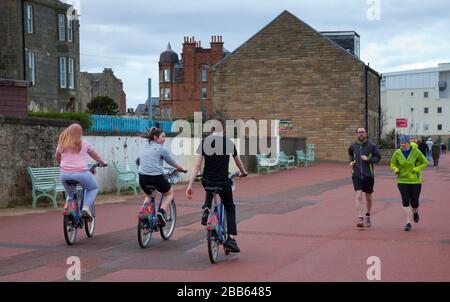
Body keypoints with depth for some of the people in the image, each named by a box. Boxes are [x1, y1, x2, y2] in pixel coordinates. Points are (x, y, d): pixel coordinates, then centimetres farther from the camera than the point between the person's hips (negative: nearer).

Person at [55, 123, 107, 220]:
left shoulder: (62, 144, 11)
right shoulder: (84, 144, 6)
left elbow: (57, 158, 26)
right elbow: (95, 156, 19)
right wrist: (103, 163, 37)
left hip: (65, 175, 3)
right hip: (81, 173, -3)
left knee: (71, 194, 30)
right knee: (94, 188, 22)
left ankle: (67, 205, 2)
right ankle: (86, 207, 0)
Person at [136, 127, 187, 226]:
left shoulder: (144, 148, 16)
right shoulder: (160, 148, -1)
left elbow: (137, 161, 32)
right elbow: (172, 163, 8)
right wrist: (181, 169, 26)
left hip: (142, 178, 5)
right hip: (157, 177, -5)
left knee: (148, 196, 34)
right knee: (169, 193, 24)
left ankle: (144, 209, 2)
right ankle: (162, 212, -1)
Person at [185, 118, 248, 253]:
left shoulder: (204, 142, -2)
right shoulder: (229, 142, -3)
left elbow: (197, 165, -7)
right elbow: (238, 161, 13)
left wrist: (190, 185, -6)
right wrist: (243, 172, 34)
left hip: (206, 182, 2)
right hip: (223, 183, -2)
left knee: (210, 190, 39)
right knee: (230, 207, 19)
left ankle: (206, 210, 13)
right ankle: (231, 238, 4)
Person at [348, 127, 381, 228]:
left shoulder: (371, 146, -3)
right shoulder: (353, 146, 3)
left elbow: (378, 157, 2)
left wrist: (368, 159, -14)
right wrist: (351, 161, 6)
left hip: (368, 175, 0)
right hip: (356, 175, 0)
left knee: (368, 197, 14)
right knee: (358, 196, -16)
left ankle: (367, 216, 35)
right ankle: (360, 218, -21)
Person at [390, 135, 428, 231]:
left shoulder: (416, 152, -8)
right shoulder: (397, 153, -3)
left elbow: (425, 162, 1)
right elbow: (393, 164, 11)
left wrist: (417, 169, -14)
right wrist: (396, 170, -10)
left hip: (415, 180, -1)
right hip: (402, 180, 1)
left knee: (414, 203, 3)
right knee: (405, 201, -9)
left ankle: (415, 212, 39)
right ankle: (408, 223, -2)